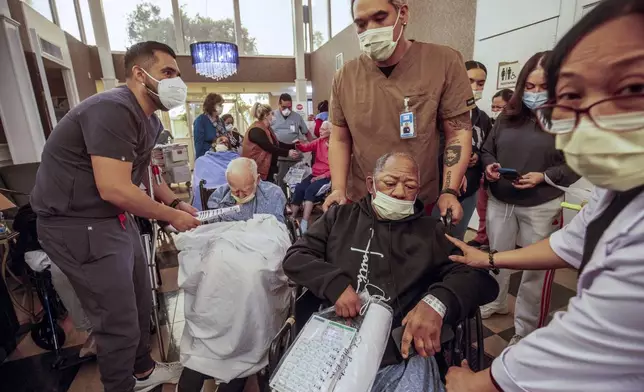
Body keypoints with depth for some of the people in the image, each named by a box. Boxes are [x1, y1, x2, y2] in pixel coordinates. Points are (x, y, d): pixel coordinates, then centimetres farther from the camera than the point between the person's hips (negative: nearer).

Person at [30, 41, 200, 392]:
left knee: (140, 302, 19)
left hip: (114, 217, 10)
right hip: (77, 225, -9)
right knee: (119, 321, 1)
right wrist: (171, 216, -17)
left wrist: (175, 202, 4)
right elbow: (114, 189, -30)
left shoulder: (148, 119, 8)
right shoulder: (114, 109, -23)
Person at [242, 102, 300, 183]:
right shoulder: (256, 130, -19)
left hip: (268, 168, 10)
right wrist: (287, 153, -24)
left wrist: (292, 146, 5)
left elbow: (277, 144, 13)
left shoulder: (267, 128, 13)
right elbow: (270, 148, -25)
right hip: (257, 169, -10)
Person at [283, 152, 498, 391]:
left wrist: (437, 302, -21)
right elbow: (295, 258, 6)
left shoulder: (433, 232, 9)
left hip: (402, 356, 0)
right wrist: (336, 283, -13)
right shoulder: (341, 217, 10)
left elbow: (480, 276, 0)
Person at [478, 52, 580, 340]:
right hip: (499, 201, 4)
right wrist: (489, 166, -10)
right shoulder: (508, 115, 4)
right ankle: (494, 303, 43)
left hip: (541, 207, -3)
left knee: (535, 268, 9)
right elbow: (487, 149, 10)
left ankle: (526, 331, 28)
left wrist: (543, 177, -22)